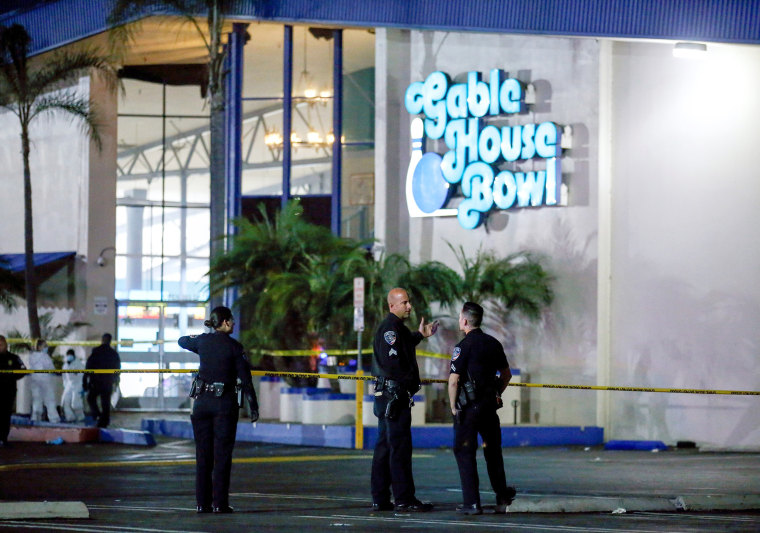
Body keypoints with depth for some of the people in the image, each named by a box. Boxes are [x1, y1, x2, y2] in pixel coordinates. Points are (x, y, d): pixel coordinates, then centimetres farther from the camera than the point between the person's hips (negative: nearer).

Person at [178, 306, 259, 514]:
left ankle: (202, 503, 7)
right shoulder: (235, 347, -7)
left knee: (203, 454, 8)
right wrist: (253, 407, -1)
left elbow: (182, 341, 25)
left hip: (202, 401, 3)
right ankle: (220, 503, -2)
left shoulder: (202, 341, 3)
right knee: (222, 454, 0)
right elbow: (245, 379, -7)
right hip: (225, 404, -3)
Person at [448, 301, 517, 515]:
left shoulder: (464, 345, -12)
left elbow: (454, 380, -16)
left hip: (468, 407, -6)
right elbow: (506, 374, 18)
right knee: (493, 452, 15)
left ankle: (472, 502, -5)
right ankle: (502, 499, 18)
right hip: (490, 405, 6)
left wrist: (453, 406, -6)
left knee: (465, 453, -1)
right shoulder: (493, 343, 10)